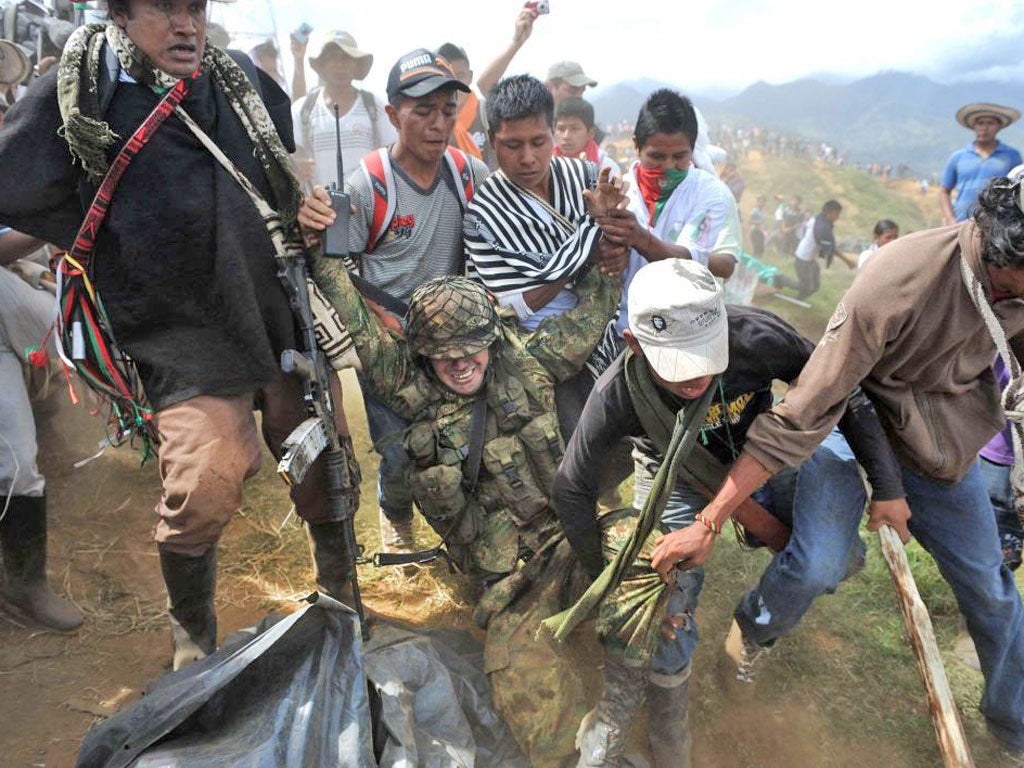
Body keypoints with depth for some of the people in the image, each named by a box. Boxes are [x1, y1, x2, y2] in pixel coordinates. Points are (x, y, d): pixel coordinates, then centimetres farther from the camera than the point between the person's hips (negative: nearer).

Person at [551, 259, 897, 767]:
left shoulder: (761, 338, -35)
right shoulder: (617, 396, -34)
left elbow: (846, 398, -16)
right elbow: (571, 490, -19)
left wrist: (887, 487, -12)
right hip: (676, 476, -1)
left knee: (820, 565, -22)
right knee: (666, 606, -7)